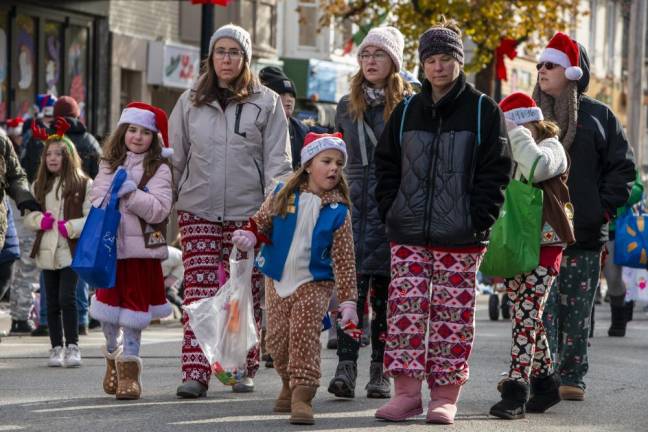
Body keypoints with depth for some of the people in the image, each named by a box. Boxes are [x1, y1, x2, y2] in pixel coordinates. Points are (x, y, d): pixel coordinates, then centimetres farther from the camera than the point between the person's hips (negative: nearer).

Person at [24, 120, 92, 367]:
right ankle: (56, 347, 15)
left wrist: (71, 227, -19)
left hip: (71, 251, -5)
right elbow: (27, 215, 14)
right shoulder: (39, 186, 12)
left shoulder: (83, 185, -3)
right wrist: (40, 220, -6)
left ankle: (72, 346, -5)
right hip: (47, 251, 5)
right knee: (52, 303, 8)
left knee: (67, 298, -13)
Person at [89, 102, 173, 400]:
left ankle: (129, 368, 5)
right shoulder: (109, 165, 11)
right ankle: (113, 360, 27)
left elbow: (160, 209, -12)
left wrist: (132, 194, -19)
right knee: (107, 306, 8)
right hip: (110, 246, 3)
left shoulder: (159, 169, -2)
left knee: (134, 308, -2)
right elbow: (96, 199, 4)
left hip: (142, 249, -3)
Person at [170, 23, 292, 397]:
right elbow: (175, 159, 15)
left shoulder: (266, 103, 4)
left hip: (247, 213, -1)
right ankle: (195, 374, -12)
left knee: (246, 296, 4)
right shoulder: (190, 103, 12)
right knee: (199, 295, -8)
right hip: (198, 212, 1)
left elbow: (277, 163, 1)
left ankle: (245, 369, 15)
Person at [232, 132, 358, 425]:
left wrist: (347, 300, -8)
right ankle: (290, 384, 32)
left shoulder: (337, 211, -7)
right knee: (277, 338, 9)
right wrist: (249, 236, -15)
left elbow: (344, 259, -5)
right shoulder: (283, 195, -3)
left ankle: (302, 396, -14)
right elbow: (261, 222, 9)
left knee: (304, 335, -17)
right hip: (278, 280, 3)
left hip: (314, 283, -3)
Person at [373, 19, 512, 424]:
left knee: (452, 313, 0)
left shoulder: (483, 111, 1)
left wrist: (479, 220, -10)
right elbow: (386, 164, 16)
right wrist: (390, 211, 4)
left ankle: (446, 396, 7)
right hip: (409, 233, 3)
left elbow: (496, 170, -2)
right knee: (405, 308, -2)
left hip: (460, 236, -3)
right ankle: (407, 392, 3)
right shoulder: (407, 112, 11)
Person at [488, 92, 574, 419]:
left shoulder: (551, 147, -3)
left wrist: (517, 133, -16)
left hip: (544, 244, -7)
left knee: (526, 318, -13)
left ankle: (515, 392, -18)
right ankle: (545, 383, 22)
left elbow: (537, 167, -26)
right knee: (527, 318, 11)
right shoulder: (511, 152, 18)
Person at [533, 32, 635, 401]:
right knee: (541, 309, -4)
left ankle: (572, 377, 9)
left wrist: (605, 208, 0)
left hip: (584, 233, -1)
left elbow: (623, 167, 8)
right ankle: (537, 377, -3)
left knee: (577, 312, 3)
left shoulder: (598, 116, 6)